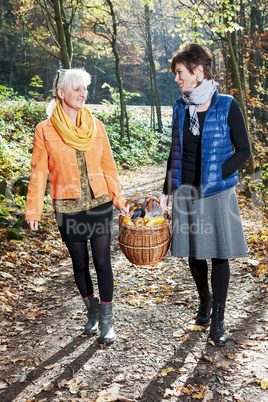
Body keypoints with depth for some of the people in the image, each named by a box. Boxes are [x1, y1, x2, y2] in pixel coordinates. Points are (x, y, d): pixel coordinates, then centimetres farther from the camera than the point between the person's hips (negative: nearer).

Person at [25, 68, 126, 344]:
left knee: (102, 261, 1)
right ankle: (92, 311, 33)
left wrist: (118, 198, 6)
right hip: (68, 208, -1)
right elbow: (38, 172, -3)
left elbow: (108, 166, 7)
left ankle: (106, 320, 17)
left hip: (100, 204, 1)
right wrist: (33, 210, -7)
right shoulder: (45, 130, -4)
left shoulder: (95, 126, 3)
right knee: (80, 262, 12)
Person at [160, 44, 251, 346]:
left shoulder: (227, 106, -7)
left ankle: (218, 319, 15)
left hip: (217, 192, -4)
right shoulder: (181, 108, 7)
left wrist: (218, 173, -16)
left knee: (218, 254, 1)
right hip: (186, 191, 4)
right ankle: (204, 300, 37)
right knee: (193, 253, 12)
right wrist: (166, 191, 12)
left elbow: (243, 151, -4)